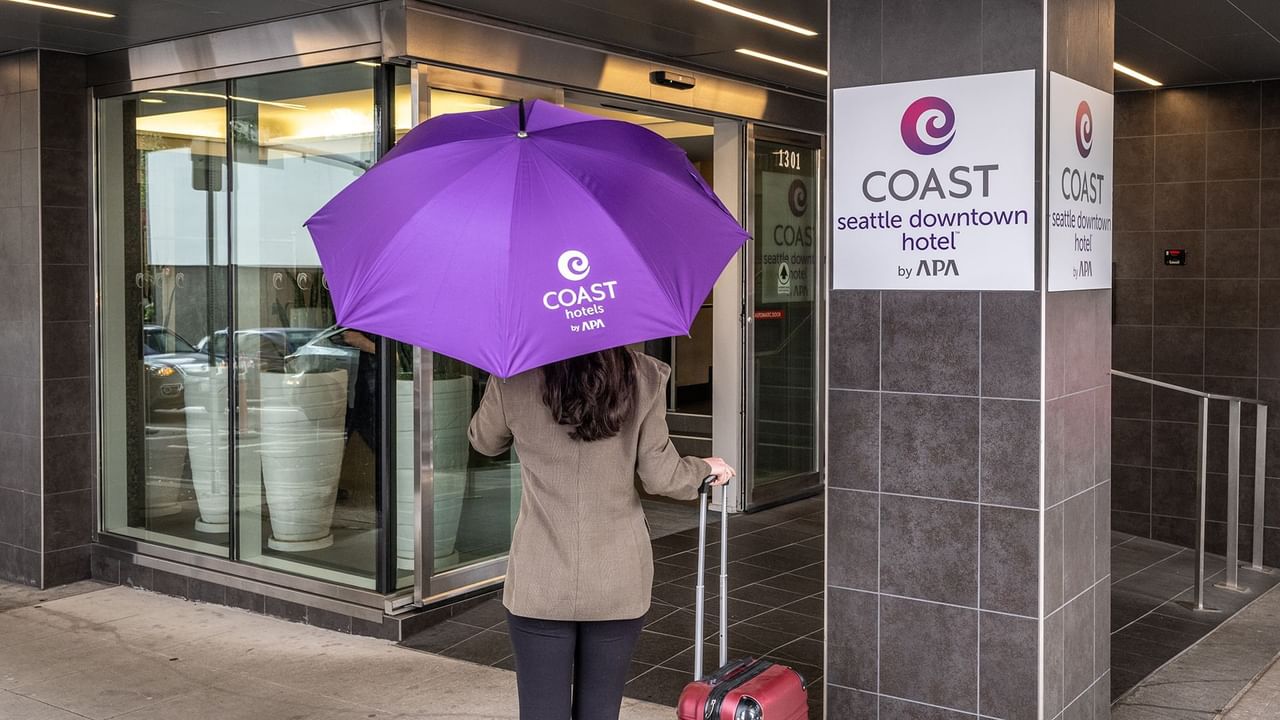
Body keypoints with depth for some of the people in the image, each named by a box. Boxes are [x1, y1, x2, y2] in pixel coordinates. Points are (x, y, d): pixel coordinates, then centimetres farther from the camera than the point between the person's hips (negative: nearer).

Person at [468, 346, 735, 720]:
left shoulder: (513, 379, -8)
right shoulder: (645, 377, -7)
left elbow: (484, 441, 11)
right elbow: (660, 476, -3)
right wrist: (705, 468, 17)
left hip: (540, 582, -1)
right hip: (619, 582, 1)